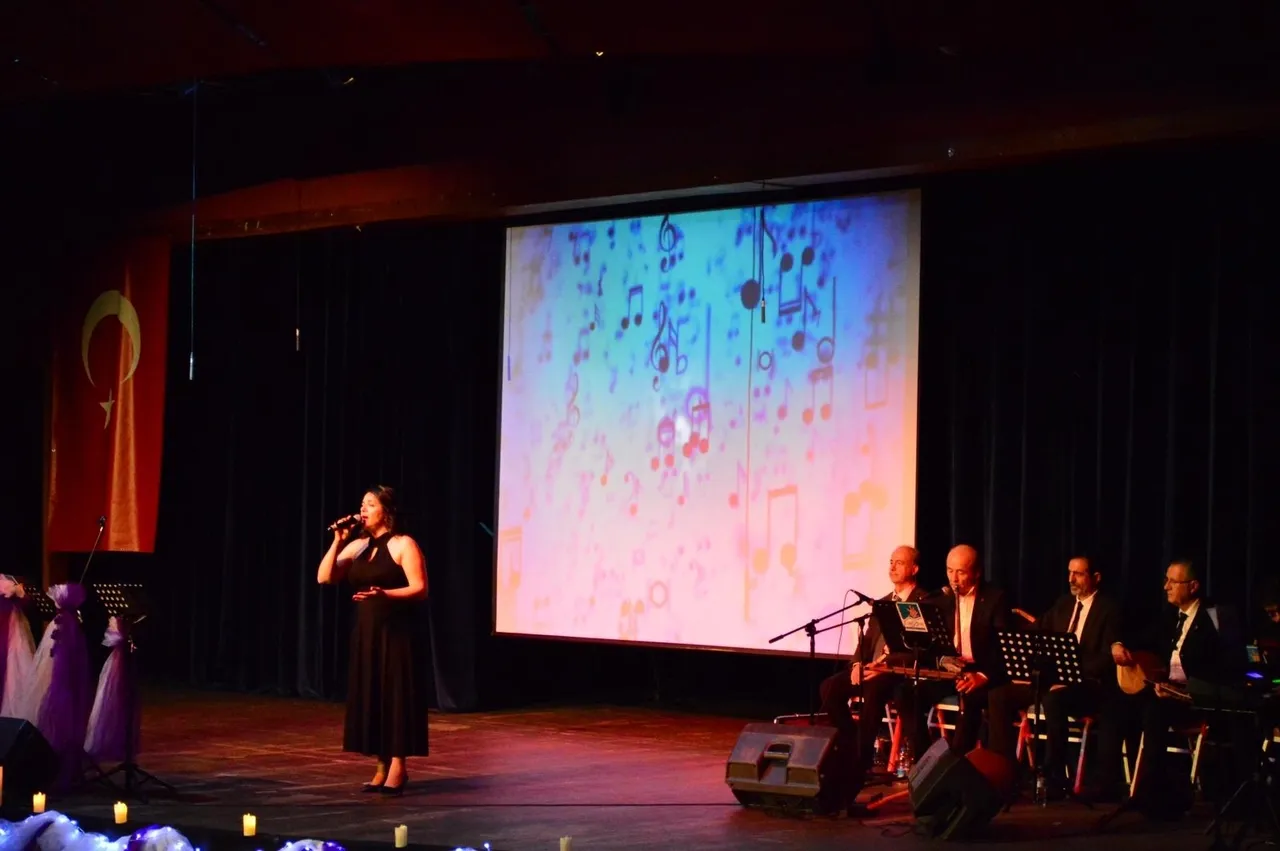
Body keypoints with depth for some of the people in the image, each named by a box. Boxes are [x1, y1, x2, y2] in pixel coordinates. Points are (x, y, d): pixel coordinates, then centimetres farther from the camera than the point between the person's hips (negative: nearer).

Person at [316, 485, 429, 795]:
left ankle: (398, 766, -1)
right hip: (365, 632, 6)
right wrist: (337, 542, -5)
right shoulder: (357, 546, 10)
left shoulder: (403, 545, -7)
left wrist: (384, 593, -26)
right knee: (370, 696, 6)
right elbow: (324, 577, 4)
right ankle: (383, 766, 14)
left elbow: (420, 589, -13)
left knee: (395, 695, -5)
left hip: (395, 632, -6)